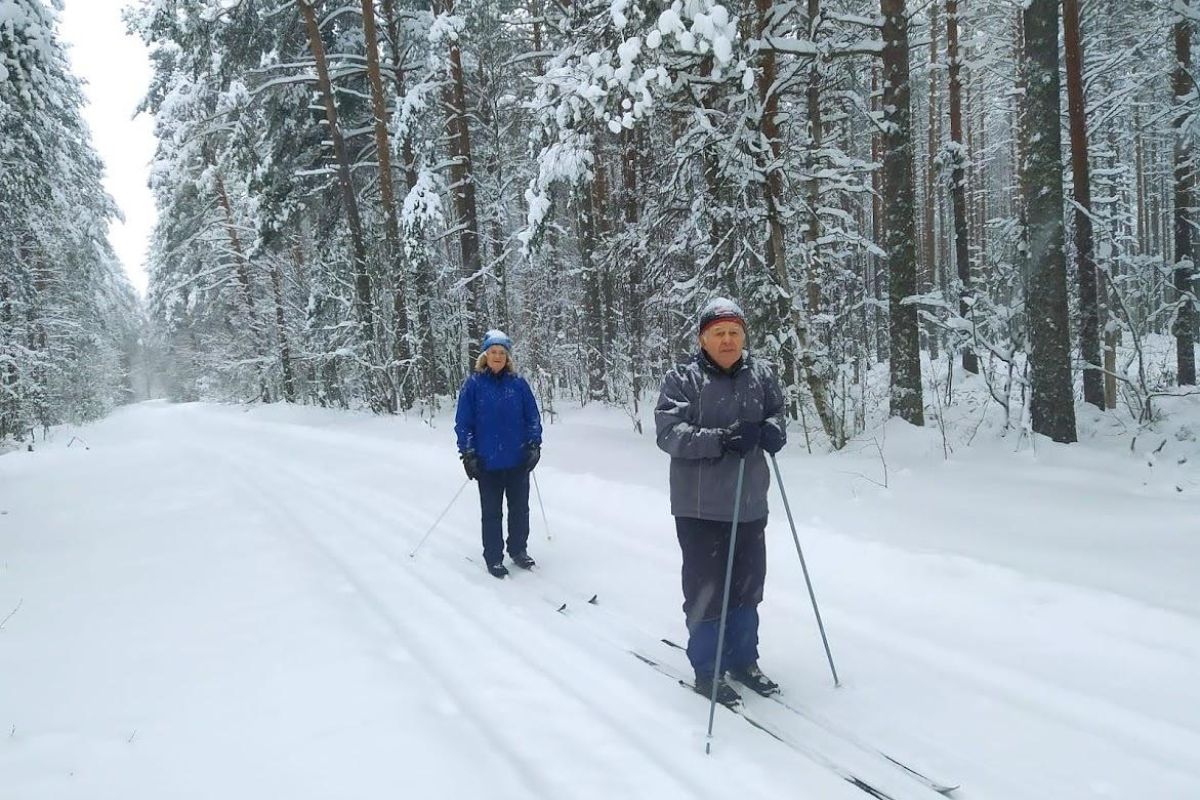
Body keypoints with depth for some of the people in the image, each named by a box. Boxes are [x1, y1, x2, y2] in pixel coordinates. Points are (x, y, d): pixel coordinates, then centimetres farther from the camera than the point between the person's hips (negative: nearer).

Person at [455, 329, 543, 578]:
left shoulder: (518, 383, 1)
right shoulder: (474, 384, -4)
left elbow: (533, 417, 7)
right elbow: (463, 422, -2)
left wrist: (535, 445, 0)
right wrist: (467, 454, -6)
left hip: (518, 460, 2)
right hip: (488, 462, -2)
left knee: (520, 509, 12)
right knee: (492, 512, 6)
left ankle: (519, 551, 29)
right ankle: (493, 558, 18)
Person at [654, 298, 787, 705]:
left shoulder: (762, 375, 3)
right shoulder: (682, 379, -9)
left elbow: (776, 412, 12)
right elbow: (668, 432, -17)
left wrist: (772, 429, -13)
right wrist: (721, 439, -29)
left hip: (750, 503, 5)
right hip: (700, 506, -4)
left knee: (748, 586, 16)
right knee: (706, 588, 4)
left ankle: (742, 660, 35)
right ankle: (706, 669, 22)